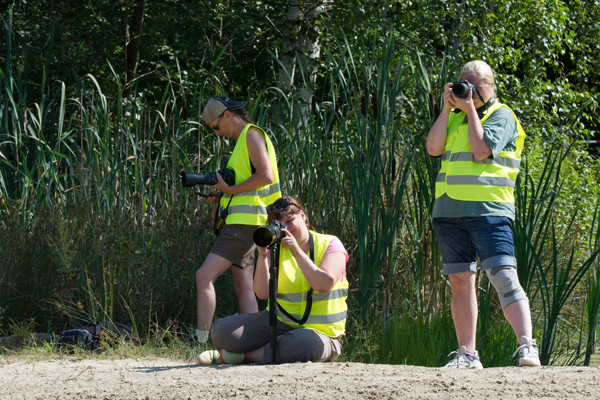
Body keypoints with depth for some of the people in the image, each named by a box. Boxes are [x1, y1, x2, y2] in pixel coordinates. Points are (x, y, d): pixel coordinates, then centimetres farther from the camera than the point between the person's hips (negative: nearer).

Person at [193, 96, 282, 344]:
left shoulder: (252, 134, -7)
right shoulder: (242, 140, 22)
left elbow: (266, 175, -19)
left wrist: (230, 189, -16)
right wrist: (222, 196, 11)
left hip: (244, 221, -11)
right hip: (242, 223, 11)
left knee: (205, 276, -17)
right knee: (243, 287, 7)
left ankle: (201, 339, -20)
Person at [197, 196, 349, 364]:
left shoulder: (330, 244, -2)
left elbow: (324, 285, -19)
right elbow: (262, 293, -5)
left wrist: (297, 251, -20)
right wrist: (262, 254, -16)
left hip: (320, 331, -3)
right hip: (280, 323, 3)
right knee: (222, 330, -19)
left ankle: (244, 356, -20)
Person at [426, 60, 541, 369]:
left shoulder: (501, 115, 1)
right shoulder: (455, 118, 19)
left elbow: (481, 149, -13)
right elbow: (433, 148, 5)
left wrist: (471, 110, -6)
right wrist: (448, 109, 2)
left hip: (488, 210, -6)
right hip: (449, 212, 6)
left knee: (504, 277, -17)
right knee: (460, 282, 7)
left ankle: (527, 347, -23)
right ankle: (467, 355, 13)